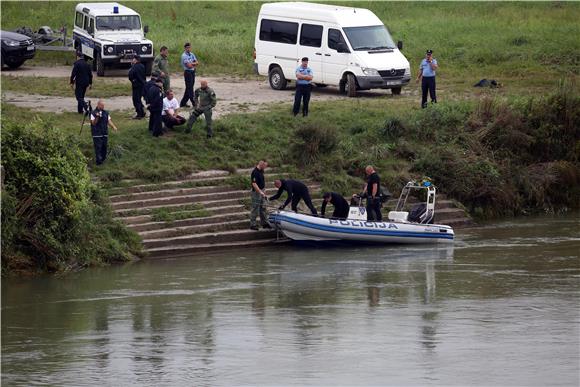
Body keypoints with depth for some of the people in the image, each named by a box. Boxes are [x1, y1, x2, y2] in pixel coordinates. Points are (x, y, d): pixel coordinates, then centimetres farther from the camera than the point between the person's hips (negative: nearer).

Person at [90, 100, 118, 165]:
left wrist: (113, 126, -8)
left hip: (105, 133, 5)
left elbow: (109, 121, 9)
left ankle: (103, 159, 15)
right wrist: (97, 117, -28)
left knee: (104, 147, 5)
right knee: (98, 147, -10)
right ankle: (98, 160, -9)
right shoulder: (93, 113, -4)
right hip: (97, 134, -5)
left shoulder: (106, 113, 11)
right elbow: (93, 123, -10)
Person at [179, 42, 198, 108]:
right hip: (187, 72, -8)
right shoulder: (184, 56, -11)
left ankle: (183, 103, 17)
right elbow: (188, 65, -18)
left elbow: (196, 63, 6)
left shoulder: (192, 54, 13)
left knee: (189, 88, 10)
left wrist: (191, 64, -11)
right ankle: (194, 103, -8)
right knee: (189, 88, -6)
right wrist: (194, 64, -1)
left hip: (193, 72, 8)